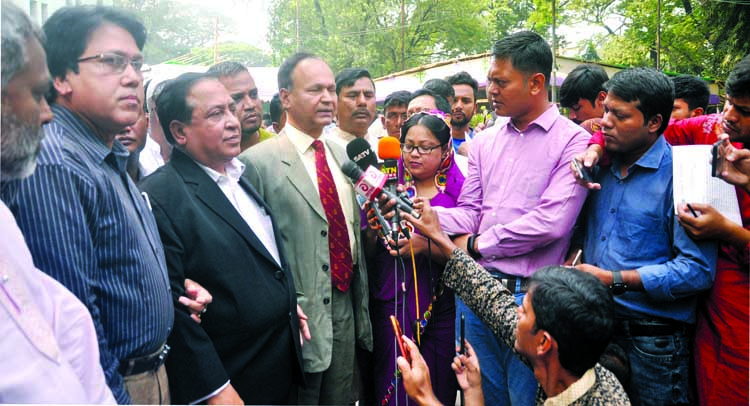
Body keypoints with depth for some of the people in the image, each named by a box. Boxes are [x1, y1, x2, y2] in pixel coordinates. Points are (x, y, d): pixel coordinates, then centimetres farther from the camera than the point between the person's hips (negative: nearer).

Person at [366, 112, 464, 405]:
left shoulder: (457, 190, -1)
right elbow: (367, 253, 3)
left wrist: (425, 245, -23)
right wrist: (374, 229, -16)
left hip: (441, 306, 0)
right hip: (391, 304, 1)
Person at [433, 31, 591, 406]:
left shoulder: (573, 141, -7)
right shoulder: (485, 141, 10)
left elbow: (550, 223, -18)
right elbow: (469, 213, 8)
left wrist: (476, 244, -9)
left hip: (531, 295, -5)